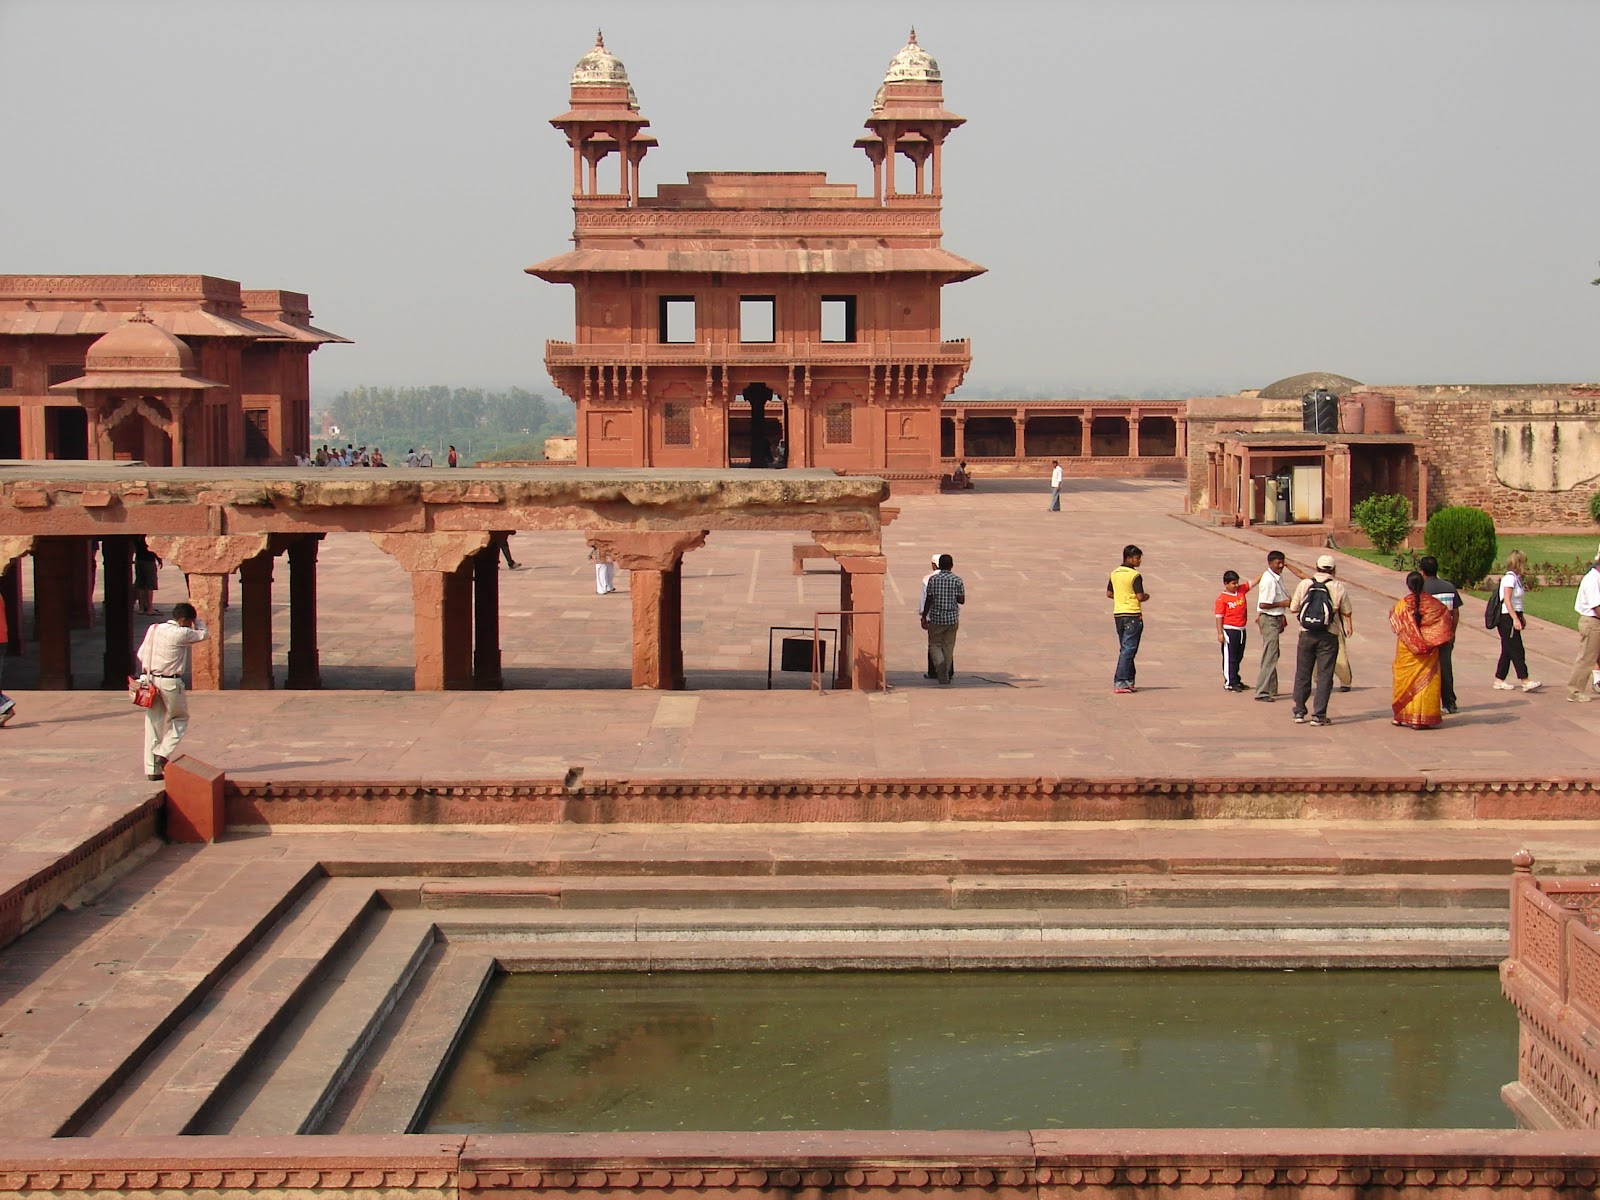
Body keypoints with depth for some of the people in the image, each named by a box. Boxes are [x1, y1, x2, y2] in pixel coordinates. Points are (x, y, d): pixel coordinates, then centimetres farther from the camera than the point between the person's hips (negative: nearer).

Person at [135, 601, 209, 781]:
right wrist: (196, 619, 12)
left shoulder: (154, 629, 5)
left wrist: (149, 672, 16)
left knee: (153, 724, 9)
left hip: (152, 679, 6)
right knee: (180, 719, 15)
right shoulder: (181, 634, -13)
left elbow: (141, 654, 7)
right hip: (171, 683, -6)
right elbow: (203, 634, 2)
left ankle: (151, 769, 11)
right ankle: (163, 753, -1)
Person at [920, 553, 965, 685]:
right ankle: (945, 674, 16)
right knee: (948, 647, 12)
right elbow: (962, 600, -5)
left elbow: (928, 600, -7)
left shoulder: (933, 579, -7)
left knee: (934, 644, 10)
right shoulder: (957, 580, -5)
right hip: (952, 619, 1)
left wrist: (924, 617, 2)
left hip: (936, 618, -1)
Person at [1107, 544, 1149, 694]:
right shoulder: (1135, 575, -14)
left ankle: (1129, 679, 20)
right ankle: (1120, 683, -11)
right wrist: (1146, 596, 3)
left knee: (1125, 648, 16)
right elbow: (1140, 597, -17)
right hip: (1133, 615, -7)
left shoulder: (1114, 573, 8)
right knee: (1128, 650, -6)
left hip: (1118, 614, 7)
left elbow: (1109, 594, 14)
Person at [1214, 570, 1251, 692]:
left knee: (1239, 657, 15)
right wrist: (1220, 633, -16)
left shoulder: (1242, 590, 5)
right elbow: (1219, 616, -12)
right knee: (1229, 657, -1)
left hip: (1241, 630, 7)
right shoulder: (1222, 599, -11)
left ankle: (1235, 680, 26)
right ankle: (1229, 683, 3)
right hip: (1229, 630, -7)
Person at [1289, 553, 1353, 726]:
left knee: (1302, 673, 13)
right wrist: (1349, 626, 26)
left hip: (1307, 634, 2)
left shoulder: (1304, 584, -2)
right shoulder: (1338, 587, -5)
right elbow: (1347, 612, 5)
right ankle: (1318, 715, 0)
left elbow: (1293, 608, 0)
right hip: (1328, 636, -2)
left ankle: (1299, 712, 18)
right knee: (1324, 676, 3)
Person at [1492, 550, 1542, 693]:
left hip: (1513, 617, 10)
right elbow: (1507, 600, -21)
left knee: (1507, 651, 11)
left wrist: (1521, 617, 20)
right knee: (1517, 650, -9)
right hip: (1507, 618, -10)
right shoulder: (1510, 578, -15)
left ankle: (1499, 681, 15)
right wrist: (1515, 619, -24)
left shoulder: (1516, 578, 14)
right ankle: (1525, 681, -10)